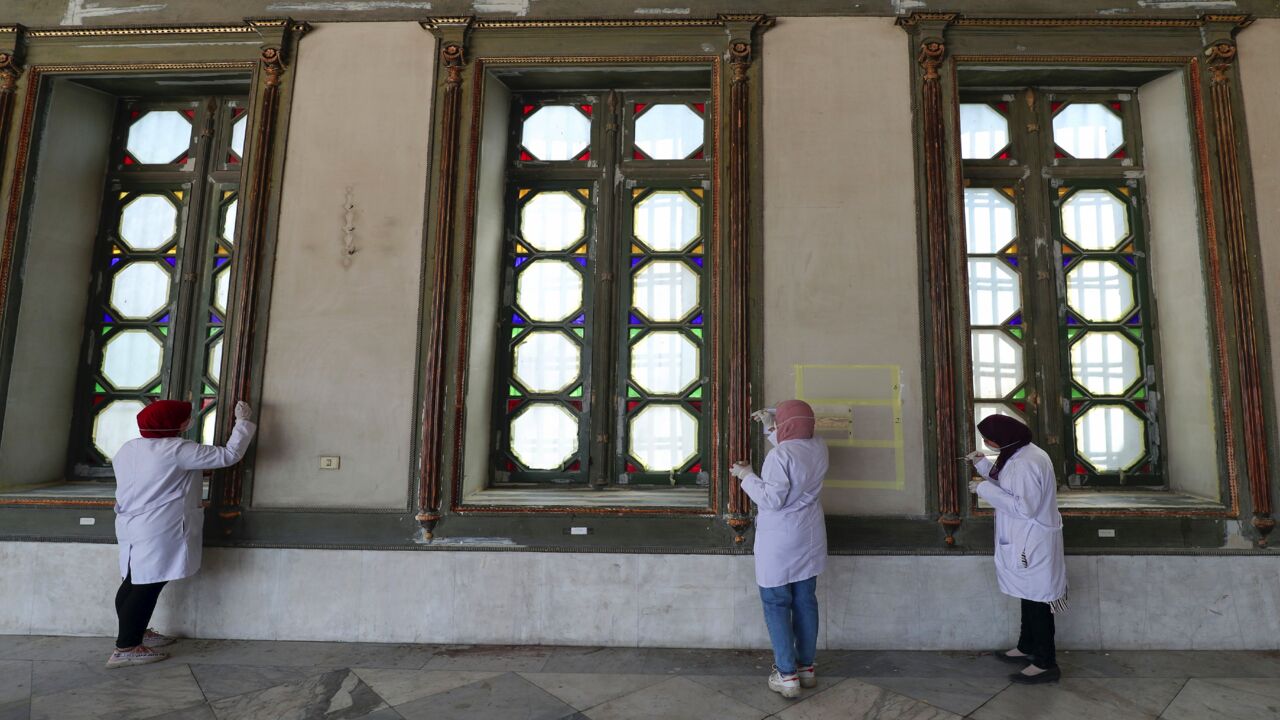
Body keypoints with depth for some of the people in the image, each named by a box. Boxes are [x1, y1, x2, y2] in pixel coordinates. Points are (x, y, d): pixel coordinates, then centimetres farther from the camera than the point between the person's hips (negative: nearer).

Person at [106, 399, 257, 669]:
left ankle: (134, 632, 32)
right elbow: (229, 455, -16)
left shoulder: (127, 449, 10)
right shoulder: (178, 450, -16)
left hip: (131, 527, 9)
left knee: (135, 583, 18)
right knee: (147, 587, -2)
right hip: (159, 532, -9)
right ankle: (125, 648, 4)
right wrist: (243, 421, -7)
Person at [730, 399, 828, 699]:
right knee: (805, 602, 15)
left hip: (779, 542, -7)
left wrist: (747, 476, -10)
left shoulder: (779, 455, -22)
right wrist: (769, 428, 24)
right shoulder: (819, 448, 1)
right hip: (810, 540, 7)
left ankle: (787, 675, 9)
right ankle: (806, 667, 26)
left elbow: (772, 499, -22)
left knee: (776, 604, 5)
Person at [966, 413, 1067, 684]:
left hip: (1033, 543, -10)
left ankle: (1046, 664, 13)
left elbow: (1024, 507, -28)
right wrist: (983, 465, 7)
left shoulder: (1027, 463, -26)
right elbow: (1009, 487, 17)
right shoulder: (1021, 454, 6)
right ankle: (1027, 648, 35)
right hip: (1025, 540, 10)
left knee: (1037, 600, 1)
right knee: (1029, 595, 21)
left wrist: (985, 489, -24)